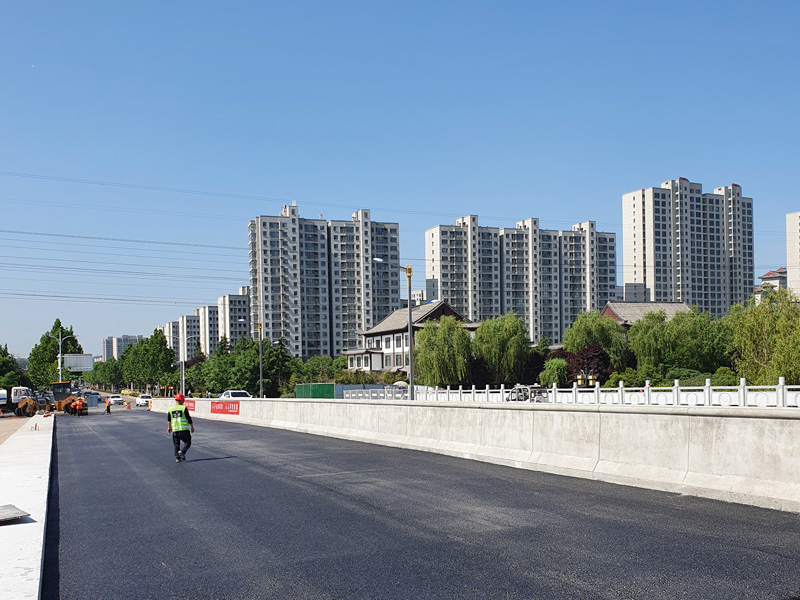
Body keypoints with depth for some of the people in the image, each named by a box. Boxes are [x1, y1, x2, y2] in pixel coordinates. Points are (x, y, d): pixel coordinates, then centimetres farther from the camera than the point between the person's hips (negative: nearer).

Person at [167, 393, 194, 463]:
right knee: (187, 442, 9)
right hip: (184, 429, -4)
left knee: (176, 444, 14)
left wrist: (169, 427, 37)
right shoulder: (184, 408, -5)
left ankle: (177, 457, 9)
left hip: (175, 430, 4)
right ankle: (182, 452, -15)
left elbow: (168, 420, 20)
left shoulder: (171, 409, 8)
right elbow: (189, 419, -4)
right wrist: (192, 427, 9)